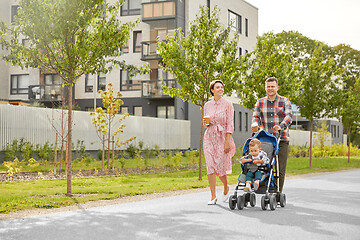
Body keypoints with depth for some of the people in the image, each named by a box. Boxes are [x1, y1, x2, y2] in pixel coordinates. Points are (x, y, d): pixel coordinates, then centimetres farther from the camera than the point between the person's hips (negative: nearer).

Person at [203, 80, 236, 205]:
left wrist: (227, 141, -14)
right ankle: (213, 196, 0)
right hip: (209, 137, 3)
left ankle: (226, 188, 26)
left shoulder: (227, 104, -3)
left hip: (222, 137, -3)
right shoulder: (207, 105, 9)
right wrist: (205, 123, -6)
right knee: (210, 166, -5)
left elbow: (230, 124, -7)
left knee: (220, 167, -4)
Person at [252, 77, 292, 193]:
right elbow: (255, 117, 4)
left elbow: (288, 117, -10)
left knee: (280, 168, -4)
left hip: (282, 140, -2)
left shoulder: (285, 101, 4)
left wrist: (280, 126, -30)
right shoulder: (260, 102, 12)